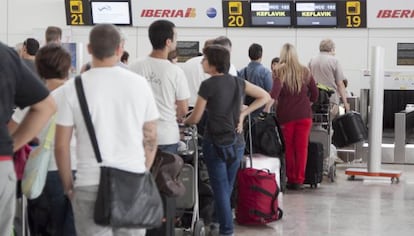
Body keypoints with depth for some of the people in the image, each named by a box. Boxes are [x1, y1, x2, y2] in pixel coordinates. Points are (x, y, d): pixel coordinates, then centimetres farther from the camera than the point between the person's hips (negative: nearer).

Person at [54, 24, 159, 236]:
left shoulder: (72, 88, -4)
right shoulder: (139, 84, 2)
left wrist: (67, 184, 11)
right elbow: (150, 139, 8)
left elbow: (61, 145, -2)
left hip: (91, 184, -2)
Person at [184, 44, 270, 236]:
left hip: (215, 143, -5)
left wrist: (182, 121, 17)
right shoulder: (238, 82, 5)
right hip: (236, 143, 5)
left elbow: (195, 118, -4)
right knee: (228, 188, 15)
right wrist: (243, 114, 9)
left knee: (220, 189, 0)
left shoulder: (208, 85, -11)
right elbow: (265, 97, 14)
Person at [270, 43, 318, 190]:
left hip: (285, 115, -1)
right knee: (302, 148, 5)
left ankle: (291, 179, 13)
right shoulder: (305, 71, 6)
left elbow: (275, 91, -18)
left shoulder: (279, 72, -3)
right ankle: (299, 180, 4)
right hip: (304, 114, 2)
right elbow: (314, 93, 10)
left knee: (288, 148, 10)